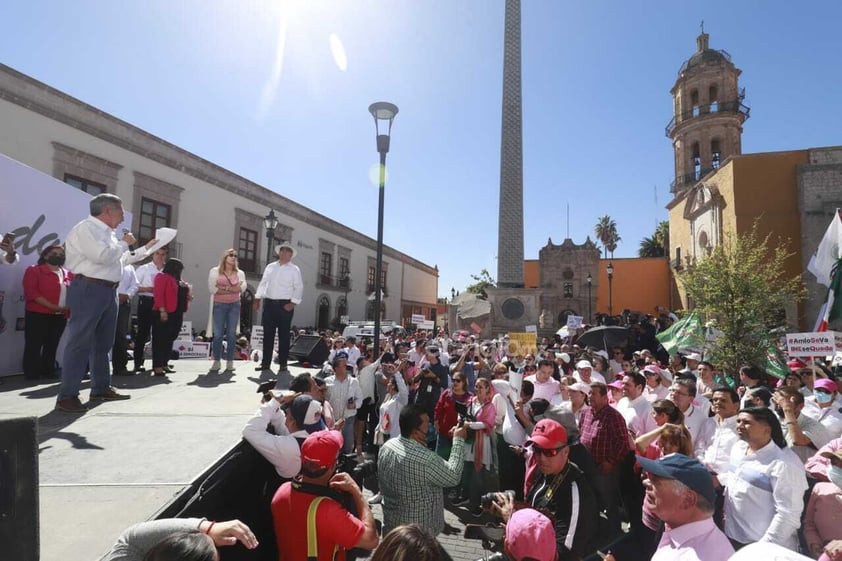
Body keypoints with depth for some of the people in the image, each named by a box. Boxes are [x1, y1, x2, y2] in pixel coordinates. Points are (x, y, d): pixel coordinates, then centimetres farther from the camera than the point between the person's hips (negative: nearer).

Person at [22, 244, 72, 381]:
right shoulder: (34, 271, 0)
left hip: (61, 316, 5)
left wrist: (70, 307, -6)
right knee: (34, 345, -1)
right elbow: (31, 291, -11)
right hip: (38, 315, -5)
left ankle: (48, 371, 18)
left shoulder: (68, 274, 15)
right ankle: (32, 373, 6)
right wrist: (53, 306, -18)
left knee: (52, 345, 10)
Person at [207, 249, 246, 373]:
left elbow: (242, 288, -2)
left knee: (232, 334, 2)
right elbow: (212, 288, -6)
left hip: (234, 305, 2)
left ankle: (229, 362, 7)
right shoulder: (215, 271, 5)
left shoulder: (240, 273, 12)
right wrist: (231, 289, -9)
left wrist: (222, 288, -10)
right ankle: (217, 361, 5)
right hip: (219, 305, -2)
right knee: (218, 334, -3)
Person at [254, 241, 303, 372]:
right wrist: (257, 299, 6)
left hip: (285, 304, -3)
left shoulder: (294, 269, 2)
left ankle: (283, 363, 8)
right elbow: (263, 283, 14)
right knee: (268, 334, 5)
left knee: (284, 335, 1)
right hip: (269, 303, 3)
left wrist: (293, 303, -13)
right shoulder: (270, 267, 14)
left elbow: (299, 288, -3)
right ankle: (265, 362, 11)